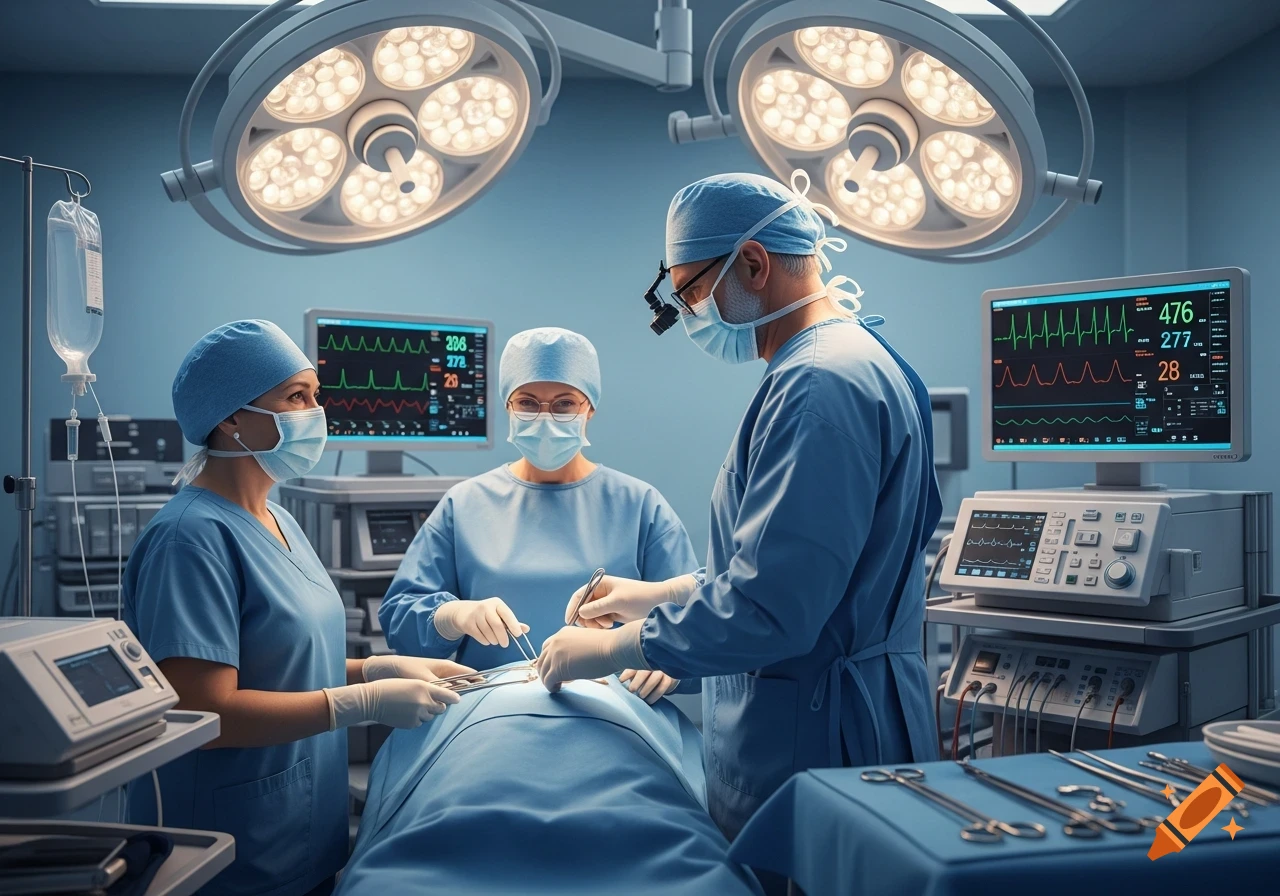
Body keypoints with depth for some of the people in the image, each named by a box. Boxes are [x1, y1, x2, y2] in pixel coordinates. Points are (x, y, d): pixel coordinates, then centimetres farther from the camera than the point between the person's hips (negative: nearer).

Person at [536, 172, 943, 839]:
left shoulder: (819, 385, -22)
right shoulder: (855, 357, 13)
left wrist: (607, 648, -15)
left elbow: (768, 608, -28)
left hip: (812, 734, -10)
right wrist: (660, 595, 16)